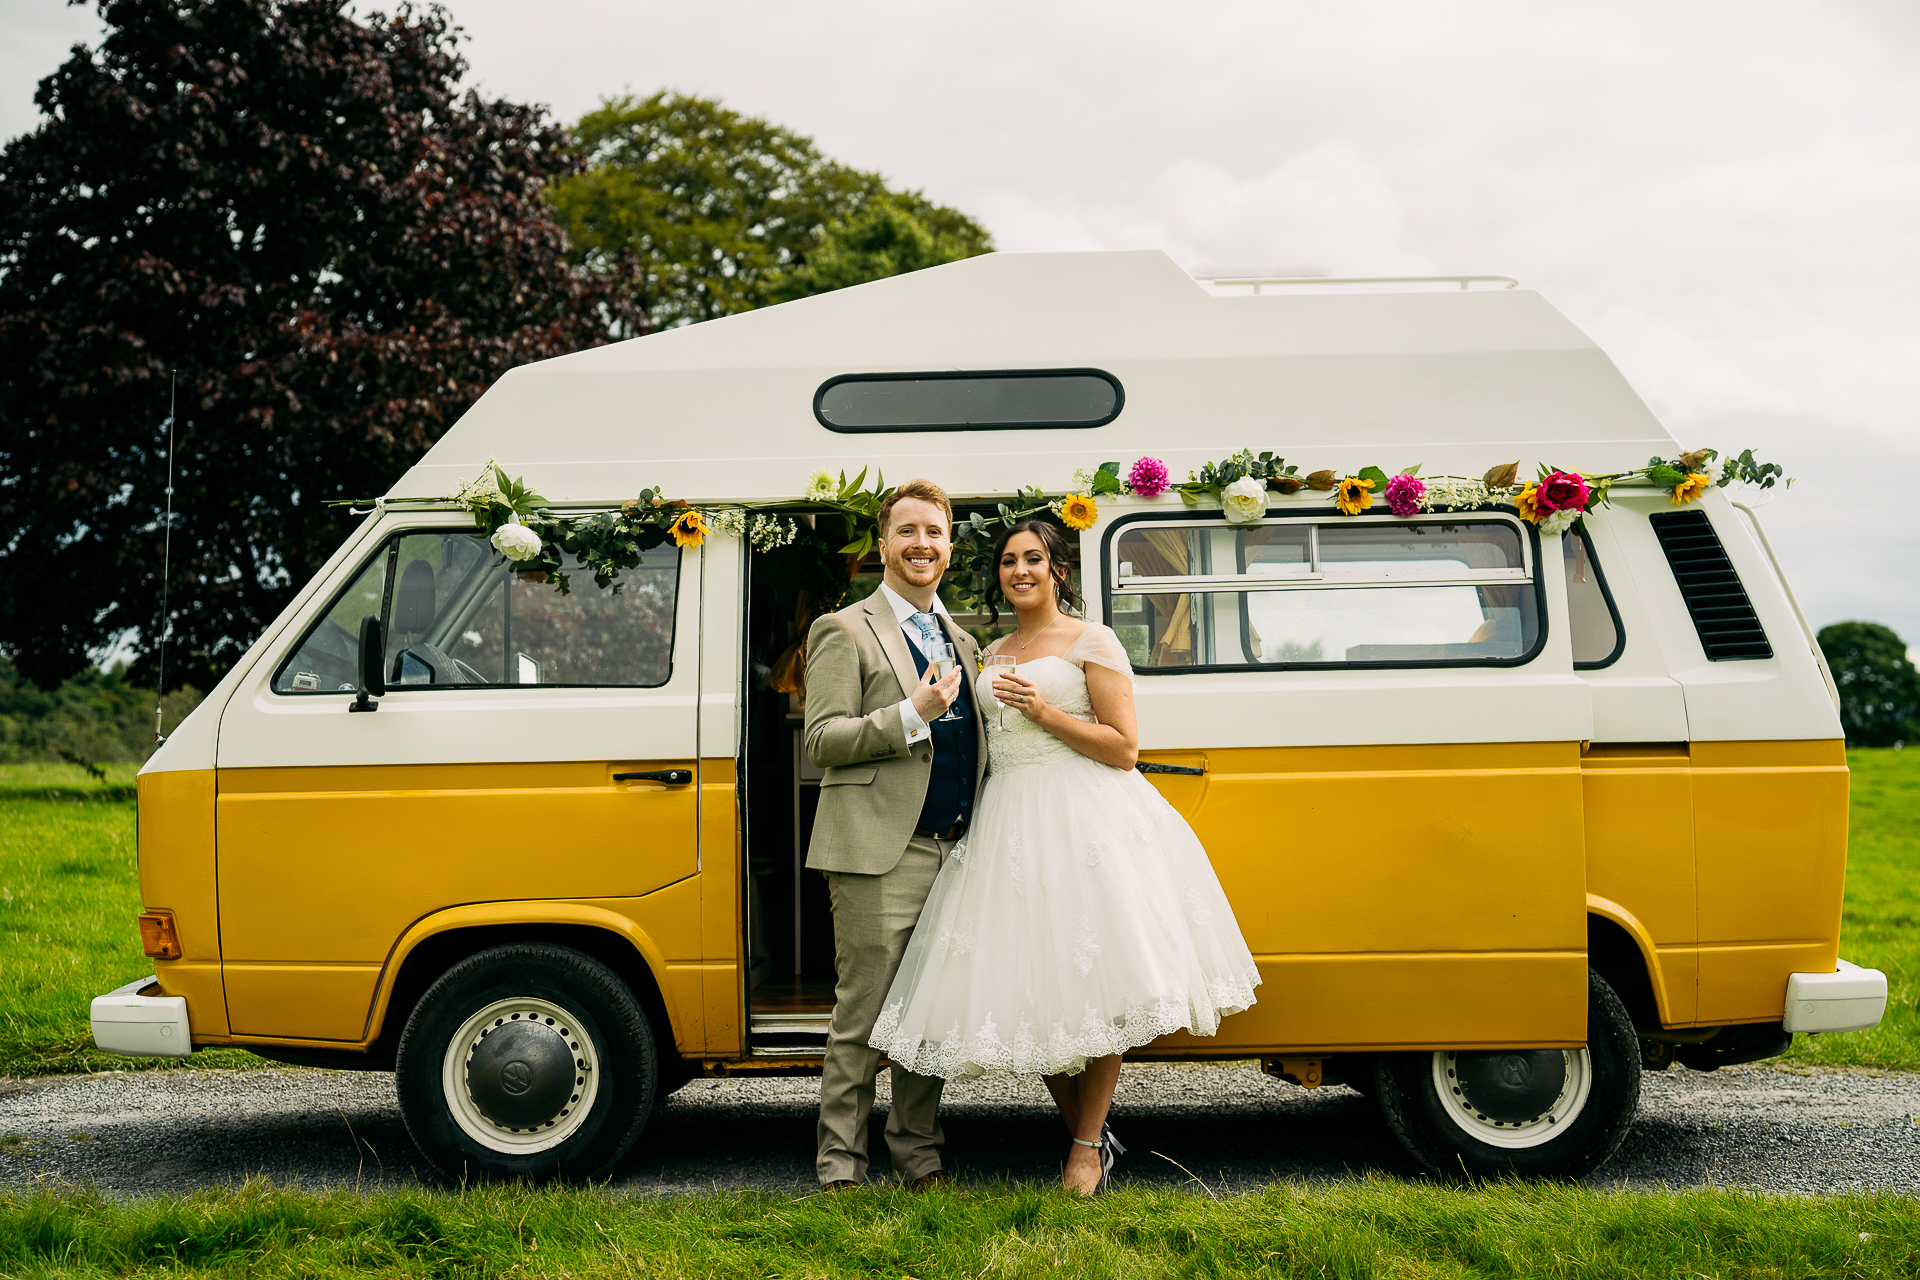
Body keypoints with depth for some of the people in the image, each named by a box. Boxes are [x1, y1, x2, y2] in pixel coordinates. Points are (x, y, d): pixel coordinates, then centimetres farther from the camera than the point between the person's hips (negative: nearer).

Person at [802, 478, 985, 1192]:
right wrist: (912, 715, -18)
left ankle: (920, 1159, 19)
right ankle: (840, 1171, 4)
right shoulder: (845, 632, 0)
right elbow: (821, 741, -8)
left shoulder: (962, 641, 21)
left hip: (953, 852, 6)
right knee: (862, 1018, -3)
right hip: (880, 853, -6)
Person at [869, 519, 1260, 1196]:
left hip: (1082, 821, -6)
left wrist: (1043, 711, -14)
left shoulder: (1093, 642, -1)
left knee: (1092, 986, -6)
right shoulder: (993, 656, 18)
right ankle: (1085, 1131, 18)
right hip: (1009, 824, 6)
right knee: (1033, 988, 3)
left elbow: (1124, 748, -8)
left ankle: (1089, 1145, 6)